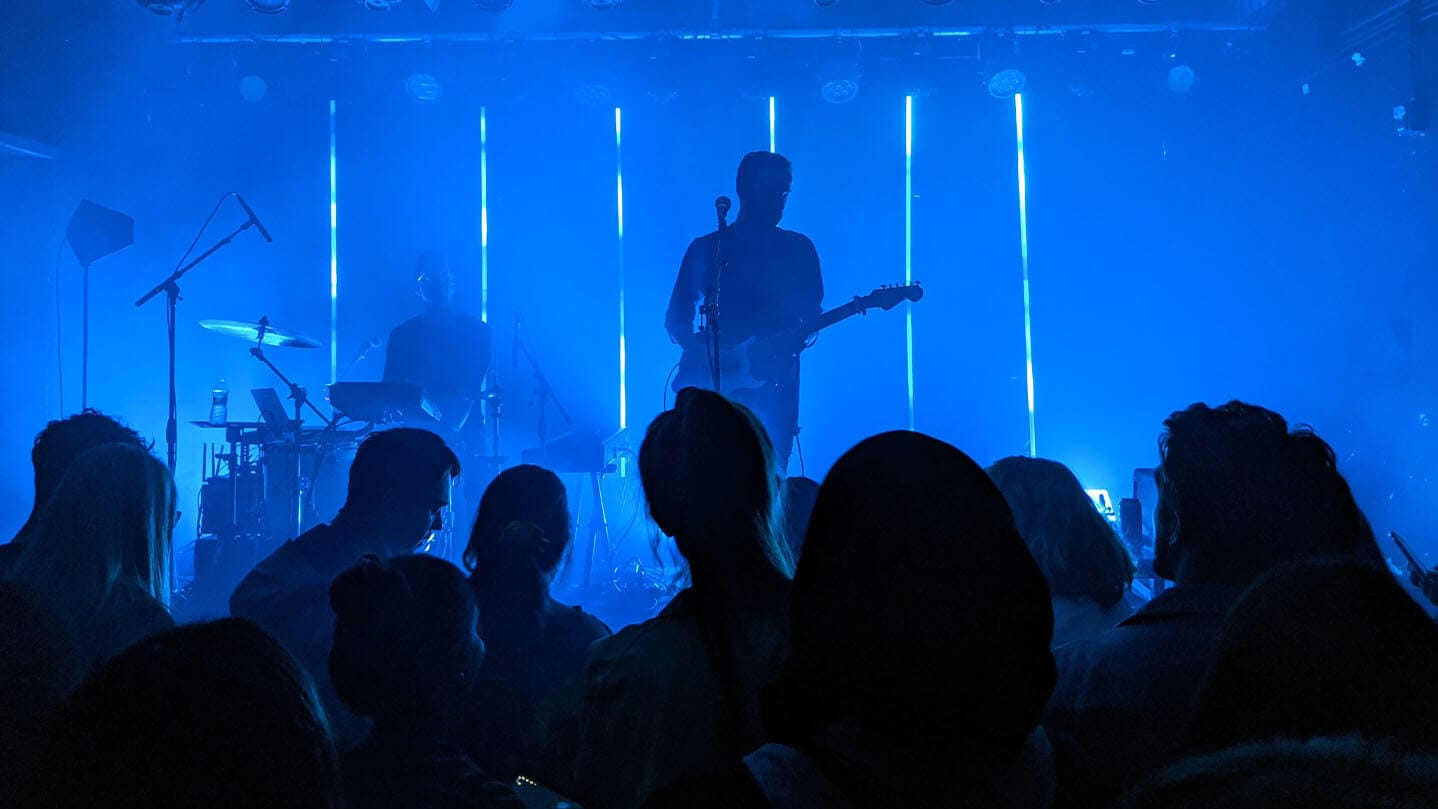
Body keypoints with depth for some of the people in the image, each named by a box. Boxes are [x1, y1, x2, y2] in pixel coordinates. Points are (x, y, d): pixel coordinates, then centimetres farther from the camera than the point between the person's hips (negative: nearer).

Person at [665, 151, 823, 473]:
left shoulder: (799, 249, 10)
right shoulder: (706, 249, 7)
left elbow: (811, 317, 7)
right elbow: (676, 319, 6)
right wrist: (703, 353, -14)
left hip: (775, 384, 1)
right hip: (717, 383, -1)